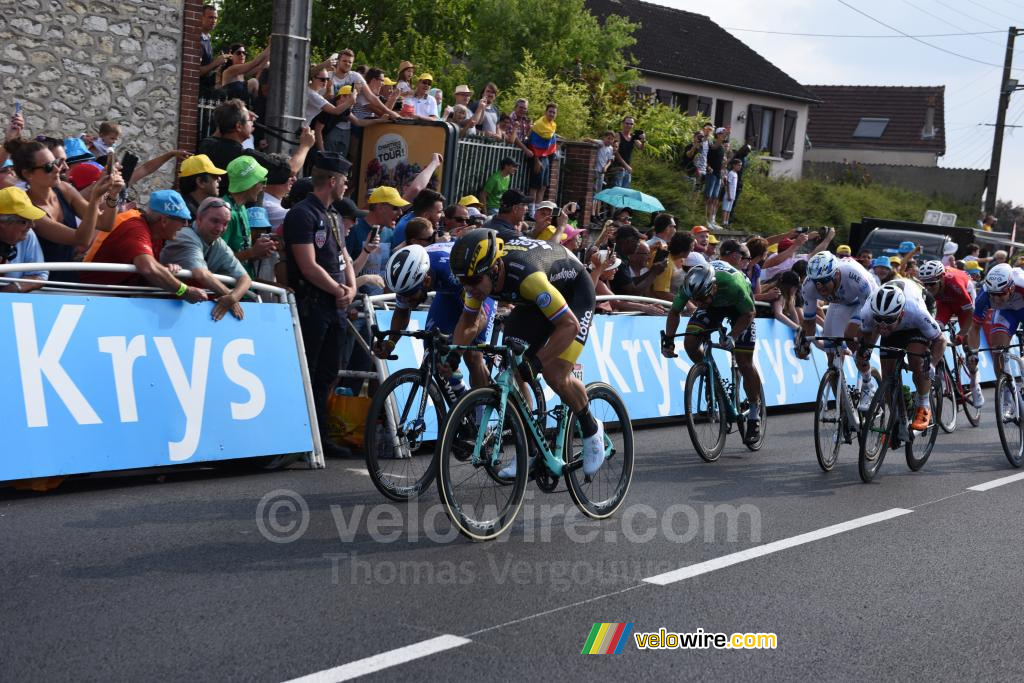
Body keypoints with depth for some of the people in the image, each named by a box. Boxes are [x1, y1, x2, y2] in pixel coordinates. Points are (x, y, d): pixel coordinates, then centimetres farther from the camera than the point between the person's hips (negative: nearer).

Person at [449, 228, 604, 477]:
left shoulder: (525, 274, -42)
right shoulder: (480, 273, -20)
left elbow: (569, 325, -39)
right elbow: (468, 322, -2)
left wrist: (536, 362, -45)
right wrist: (452, 355, -18)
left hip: (574, 293, -7)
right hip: (534, 300, 7)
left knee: (555, 375, -22)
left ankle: (591, 430, 6)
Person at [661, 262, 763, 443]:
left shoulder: (732, 285, -42)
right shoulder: (689, 287, -32)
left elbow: (748, 314, -24)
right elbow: (674, 312, -14)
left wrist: (732, 335, -37)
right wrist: (668, 339, -27)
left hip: (738, 306, -4)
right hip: (713, 306, 4)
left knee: (744, 362, -10)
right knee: (690, 343, -20)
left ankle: (754, 413, 8)